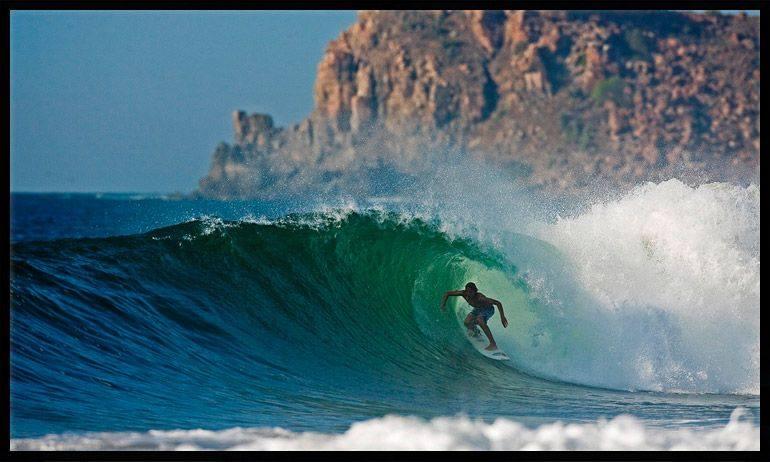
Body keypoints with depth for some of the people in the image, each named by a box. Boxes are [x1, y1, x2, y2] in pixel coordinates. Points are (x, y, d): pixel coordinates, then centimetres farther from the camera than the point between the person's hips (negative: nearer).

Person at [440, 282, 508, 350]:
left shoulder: (480, 298, -40)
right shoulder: (464, 294, -26)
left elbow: (498, 303, -38)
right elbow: (447, 293, -12)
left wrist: (502, 317, -42)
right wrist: (443, 304, -23)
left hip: (488, 309, -6)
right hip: (477, 309, 6)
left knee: (480, 320, -35)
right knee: (467, 322, -15)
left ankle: (493, 344, -34)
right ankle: (475, 332, 22)